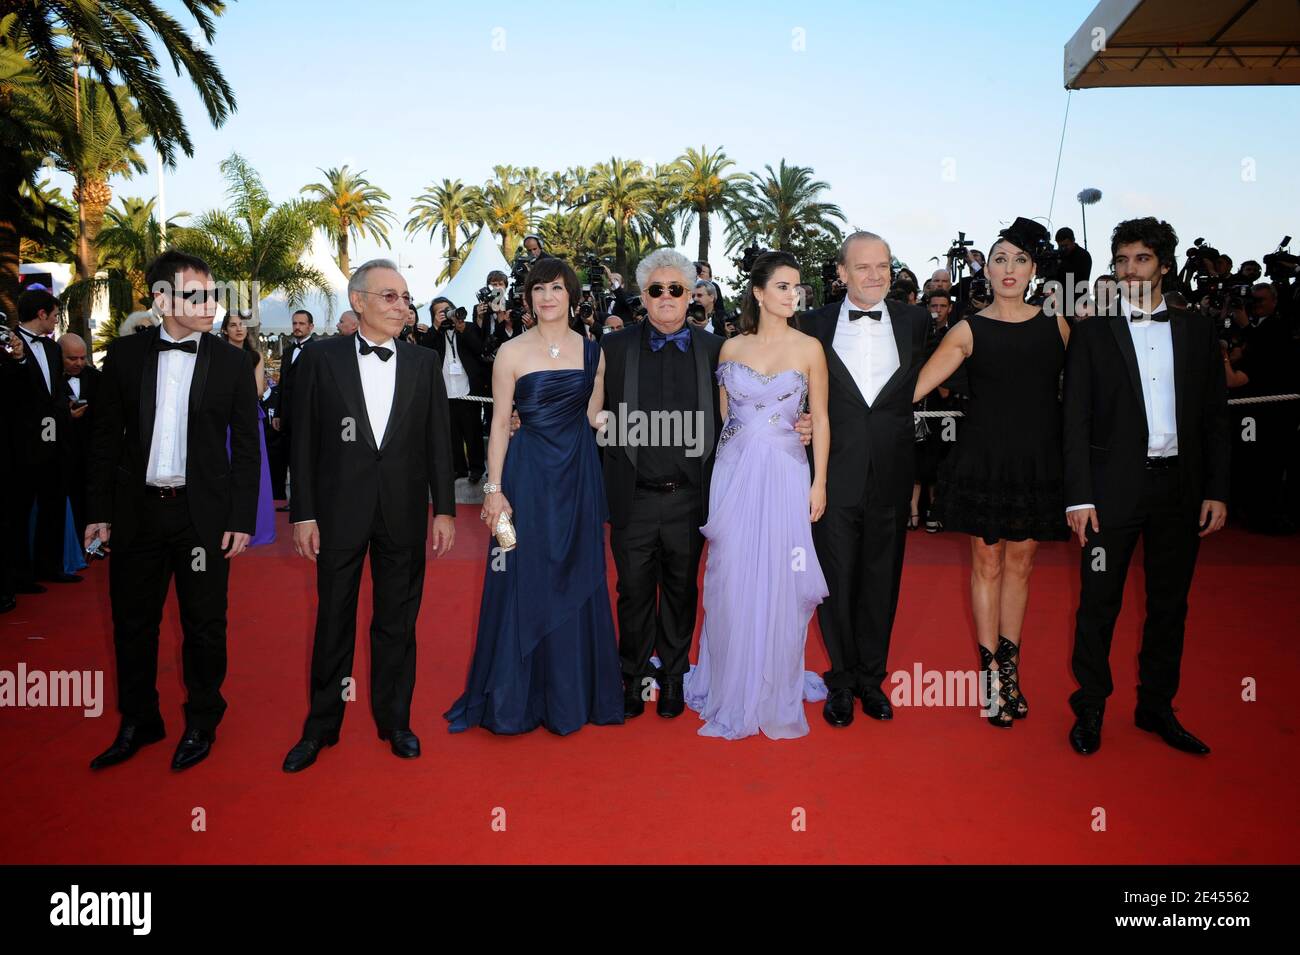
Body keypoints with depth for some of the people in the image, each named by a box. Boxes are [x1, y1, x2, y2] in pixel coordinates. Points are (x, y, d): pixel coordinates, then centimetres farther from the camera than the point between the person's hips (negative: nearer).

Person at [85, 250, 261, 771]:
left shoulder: (231, 362, -1)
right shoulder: (125, 354, 3)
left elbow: (246, 447, -1)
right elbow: (106, 436, 6)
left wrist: (241, 519, -6)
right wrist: (99, 511, 3)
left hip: (204, 513, -2)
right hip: (137, 509, 2)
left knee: (204, 625, 7)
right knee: (132, 622, 13)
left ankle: (201, 724, 26)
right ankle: (138, 722, 32)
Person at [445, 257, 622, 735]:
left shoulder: (592, 351, 6)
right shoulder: (512, 352, -2)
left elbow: (594, 418, 12)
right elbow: (500, 423, -4)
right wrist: (493, 489, -9)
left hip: (579, 476, 3)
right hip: (528, 473, -3)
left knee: (576, 579, 10)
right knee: (523, 581, 2)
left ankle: (573, 691, 26)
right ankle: (516, 696, 19)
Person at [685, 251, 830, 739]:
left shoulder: (809, 347, 1)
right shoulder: (731, 347, 7)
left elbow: (820, 420, 2)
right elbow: (721, 415, 11)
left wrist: (819, 483, -3)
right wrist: (715, 475, 6)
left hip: (784, 473, -2)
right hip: (733, 472, 2)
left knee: (778, 582, 1)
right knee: (731, 580, 4)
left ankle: (775, 692, 19)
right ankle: (732, 691, 21)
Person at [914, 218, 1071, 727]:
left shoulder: (1056, 325, 5)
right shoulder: (969, 331, -2)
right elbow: (913, 386, -8)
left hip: (1037, 461, 2)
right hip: (983, 458, -2)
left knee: (1019, 562, 10)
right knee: (987, 563, 5)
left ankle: (1010, 667, 23)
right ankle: (990, 672, 16)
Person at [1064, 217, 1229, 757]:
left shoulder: (1197, 330, 9)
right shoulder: (1093, 333, 2)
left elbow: (1215, 417, 9)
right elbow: (1076, 420, -3)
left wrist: (1216, 490, 2)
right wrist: (1078, 496, -10)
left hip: (1180, 486, 3)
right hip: (1114, 488, -3)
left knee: (1169, 604, 11)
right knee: (1099, 603, 2)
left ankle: (1156, 707, 26)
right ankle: (1089, 710, 16)